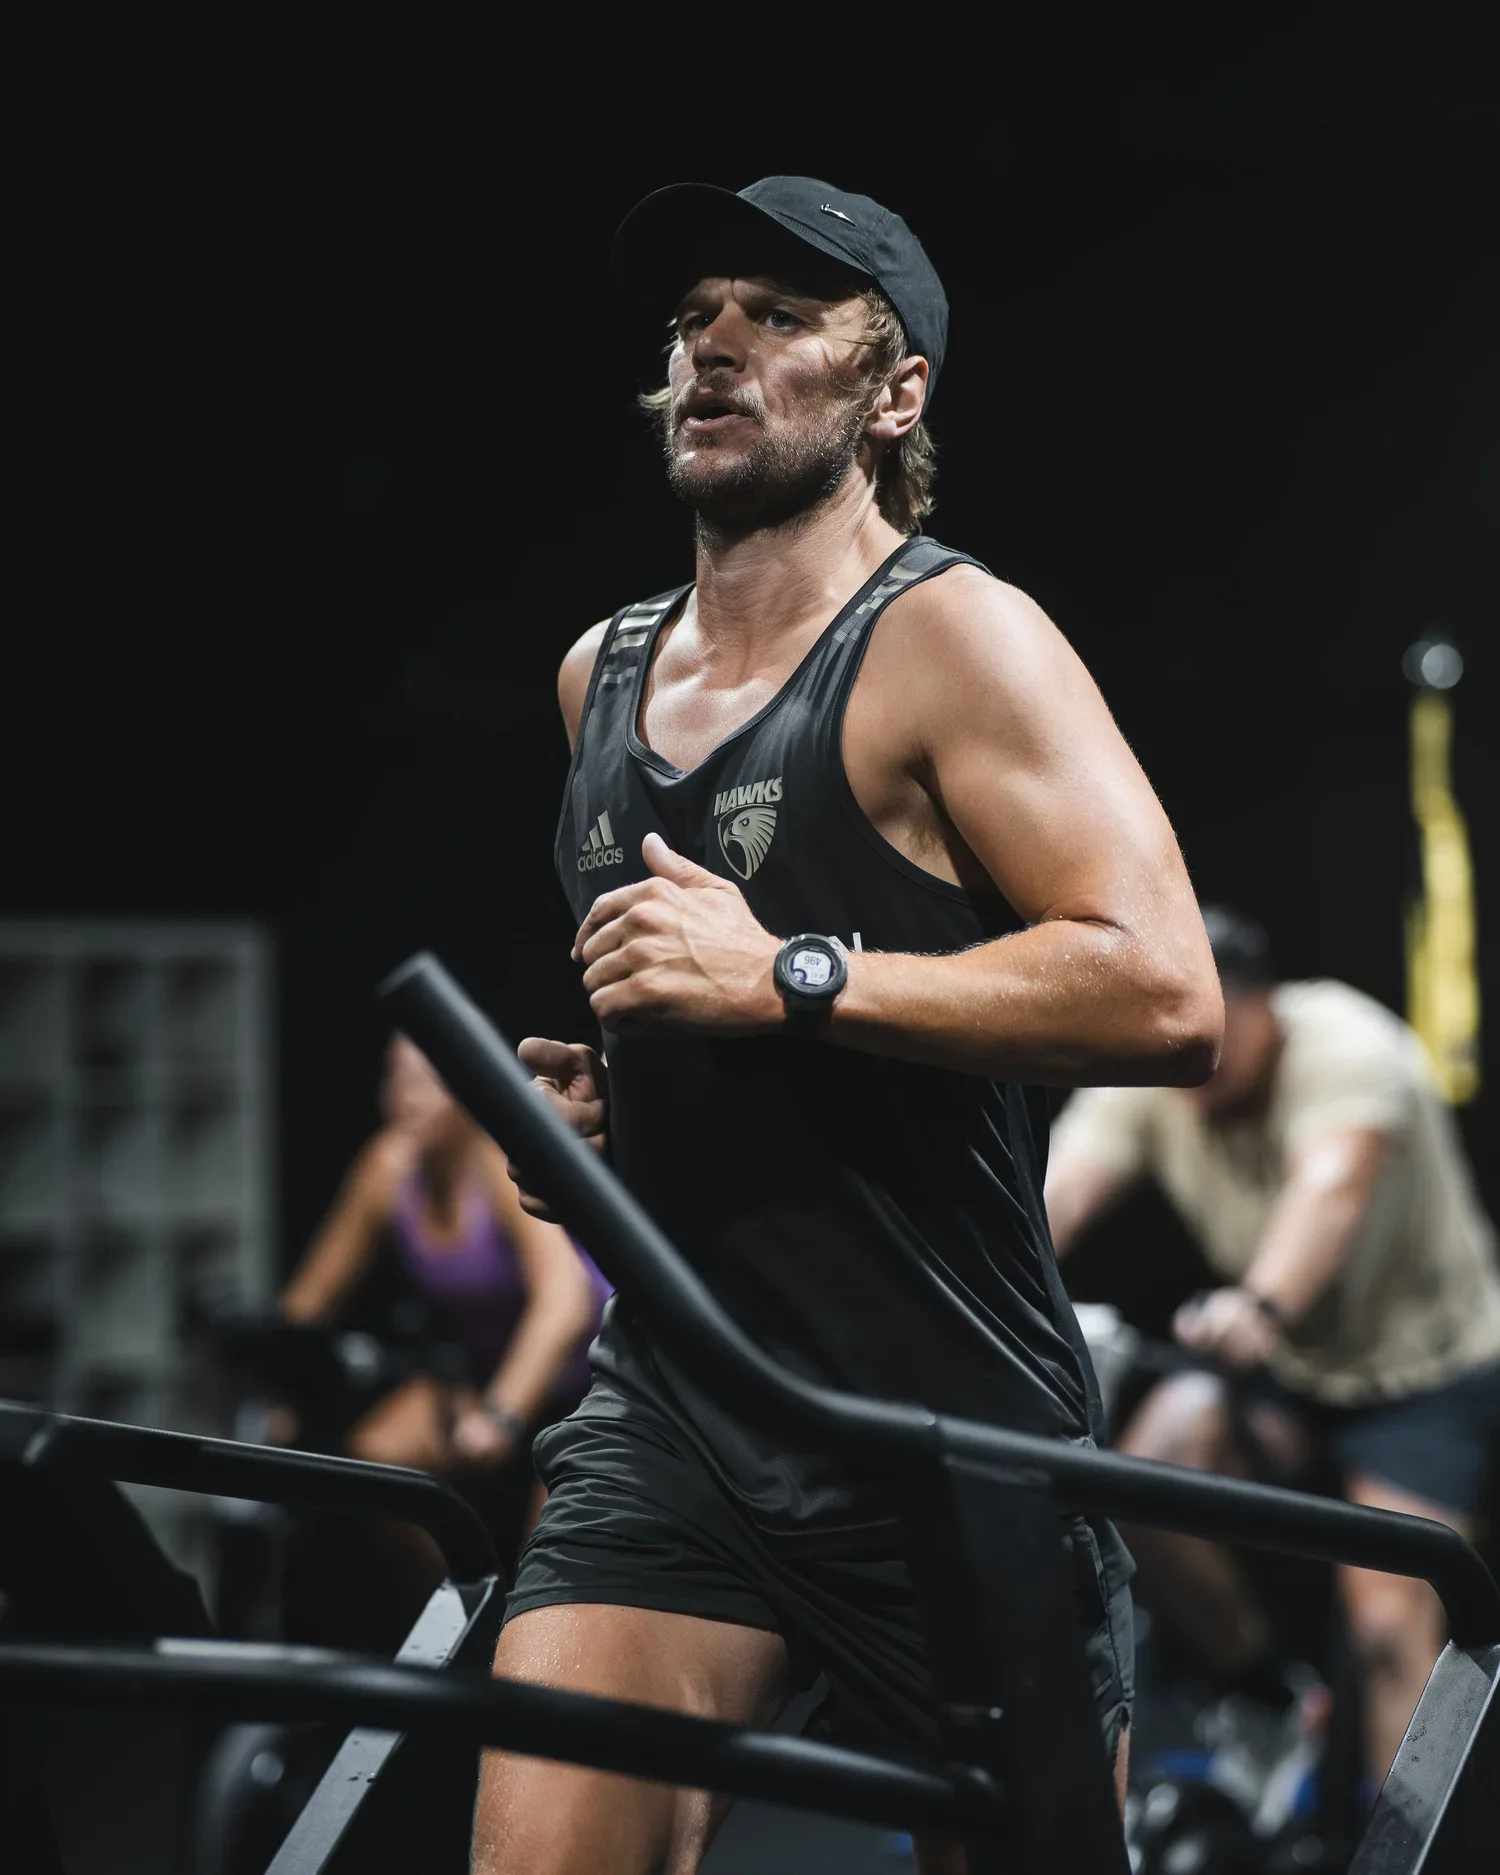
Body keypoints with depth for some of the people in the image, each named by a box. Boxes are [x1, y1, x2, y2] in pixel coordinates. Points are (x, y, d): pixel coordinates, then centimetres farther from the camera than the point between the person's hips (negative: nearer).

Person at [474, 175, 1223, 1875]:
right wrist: (589, 1093, 10)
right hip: (666, 1414, 5)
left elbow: (1164, 999, -20)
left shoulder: (952, 641, -8)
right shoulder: (600, 675, 14)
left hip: (954, 1432, -5)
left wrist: (787, 978, -23)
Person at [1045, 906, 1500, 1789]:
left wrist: (1260, 1305, -65)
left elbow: (1331, 1183, -46)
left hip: (1427, 1360, -5)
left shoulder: (1346, 1047, -26)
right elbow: (1059, 1188, -27)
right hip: (1280, 1365, 5)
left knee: (1392, 1622, -18)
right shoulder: (1145, 1082, -12)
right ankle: (1270, 1697, 0)